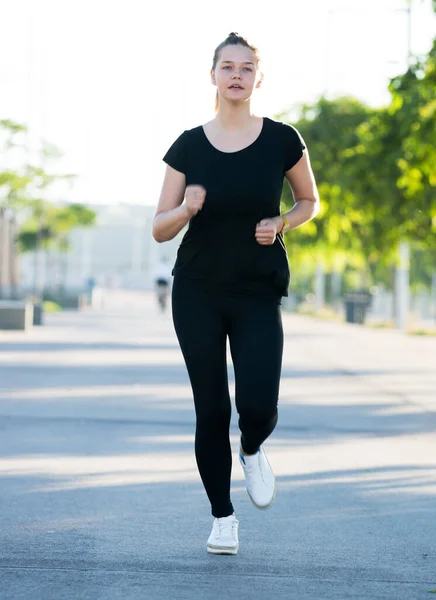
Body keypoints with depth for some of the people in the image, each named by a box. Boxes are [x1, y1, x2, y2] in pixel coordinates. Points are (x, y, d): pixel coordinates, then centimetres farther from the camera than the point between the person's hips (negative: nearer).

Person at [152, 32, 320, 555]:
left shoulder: (281, 140, -3)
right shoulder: (189, 146, -1)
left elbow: (309, 202, 13)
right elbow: (160, 229, 2)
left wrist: (281, 223, -7)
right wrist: (186, 209, -19)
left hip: (258, 294, -1)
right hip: (198, 293, 1)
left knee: (258, 404, -16)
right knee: (211, 410, 3)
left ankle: (253, 450, 22)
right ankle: (222, 517, 21)